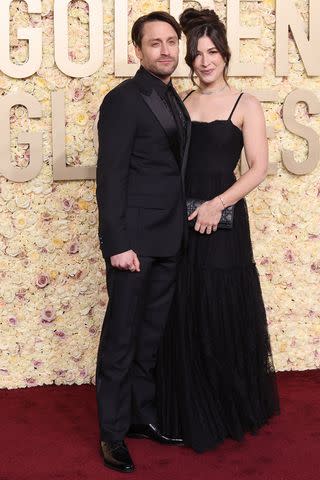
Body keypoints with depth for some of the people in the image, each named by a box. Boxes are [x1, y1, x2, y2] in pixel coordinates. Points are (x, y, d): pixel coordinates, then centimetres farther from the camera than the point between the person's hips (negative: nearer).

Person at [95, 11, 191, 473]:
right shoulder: (123, 99, -9)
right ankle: (112, 432, 15)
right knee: (122, 338, 2)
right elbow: (110, 175, -13)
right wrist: (117, 243, -18)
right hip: (135, 240, -7)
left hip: (169, 240, 7)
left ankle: (142, 414, 28)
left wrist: (181, 231, 11)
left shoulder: (175, 101, 14)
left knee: (151, 335, 15)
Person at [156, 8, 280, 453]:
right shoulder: (180, 103, 10)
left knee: (223, 316, 4)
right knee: (184, 319, 7)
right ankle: (191, 413, 23)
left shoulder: (246, 105, -1)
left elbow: (259, 167, -7)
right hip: (179, 219, 4)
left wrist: (218, 204, -18)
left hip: (223, 221, -3)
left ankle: (232, 409, 25)